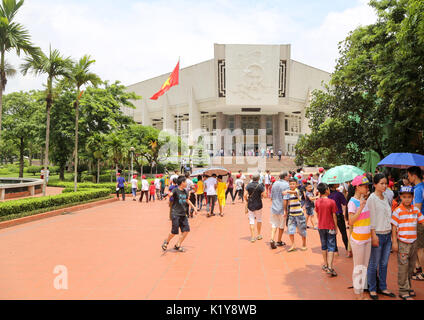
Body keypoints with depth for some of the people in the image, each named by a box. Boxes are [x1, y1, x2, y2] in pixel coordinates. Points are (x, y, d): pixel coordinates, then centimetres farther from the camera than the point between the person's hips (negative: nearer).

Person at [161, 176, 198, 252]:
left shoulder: (185, 191, 11)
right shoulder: (175, 190, -10)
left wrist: (194, 207, 34)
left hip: (183, 214, 7)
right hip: (175, 214, -7)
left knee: (186, 230, 0)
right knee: (174, 231, -5)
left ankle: (177, 245, 15)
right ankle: (166, 242, 23)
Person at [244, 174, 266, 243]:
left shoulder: (248, 185, -3)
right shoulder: (260, 185, -10)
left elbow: (245, 195, -7)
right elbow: (264, 195, -11)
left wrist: (247, 201, 10)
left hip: (250, 205, 1)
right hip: (258, 205, -1)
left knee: (251, 221, 6)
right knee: (259, 220, 17)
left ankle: (252, 237, 4)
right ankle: (259, 235, 26)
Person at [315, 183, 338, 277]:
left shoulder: (317, 202, -3)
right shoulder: (331, 202, -14)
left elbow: (317, 214, 6)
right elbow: (334, 216, -9)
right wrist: (336, 228, 0)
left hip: (321, 227, 4)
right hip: (330, 227, -4)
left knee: (324, 246, 17)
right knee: (331, 247, 0)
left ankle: (325, 265, 26)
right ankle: (330, 267, -9)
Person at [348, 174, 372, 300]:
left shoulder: (364, 200, 6)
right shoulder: (352, 202, -16)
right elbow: (351, 222, -23)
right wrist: (361, 207, -29)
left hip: (367, 238, 7)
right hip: (358, 239, -7)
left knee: (365, 266, 15)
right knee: (358, 267, 4)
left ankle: (362, 289, 27)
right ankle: (358, 294, 17)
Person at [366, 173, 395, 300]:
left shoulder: (385, 197, 11)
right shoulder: (372, 198, -10)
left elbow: (388, 216, 17)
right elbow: (371, 218, -13)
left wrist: (391, 232, 13)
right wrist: (374, 235, -16)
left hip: (387, 235, 7)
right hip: (378, 235, -7)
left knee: (384, 264, 14)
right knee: (374, 264, 2)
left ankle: (383, 288, 26)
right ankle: (372, 289, 14)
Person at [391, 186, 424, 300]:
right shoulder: (398, 211, -10)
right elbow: (394, 227, -9)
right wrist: (394, 242, -12)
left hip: (413, 241, 5)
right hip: (402, 242, -5)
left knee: (411, 266, 15)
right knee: (403, 267, -1)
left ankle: (408, 287, 30)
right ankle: (403, 291, 7)